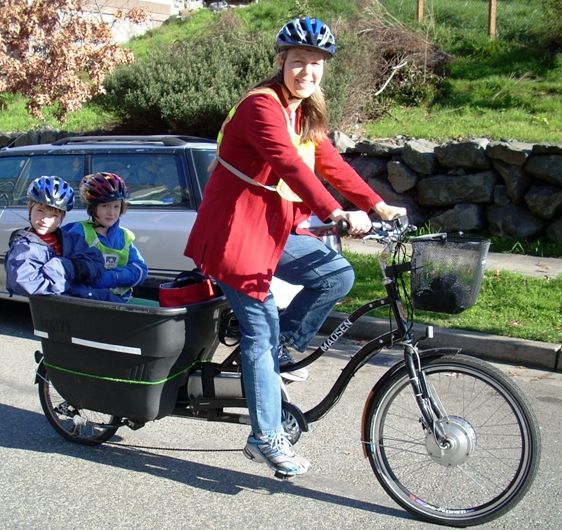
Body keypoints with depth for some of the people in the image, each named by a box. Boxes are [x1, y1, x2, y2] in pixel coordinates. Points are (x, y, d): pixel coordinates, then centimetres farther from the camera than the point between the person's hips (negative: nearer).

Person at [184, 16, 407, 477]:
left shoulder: (306, 115, 11)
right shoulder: (262, 105, -18)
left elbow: (332, 164, 9)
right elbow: (289, 164, -32)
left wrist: (378, 206, 1)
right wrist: (335, 213, -42)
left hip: (276, 229, 8)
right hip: (235, 231, -8)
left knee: (338, 274, -8)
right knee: (261, 327, -6)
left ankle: (280, 347, 10)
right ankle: (267, 438, 4)